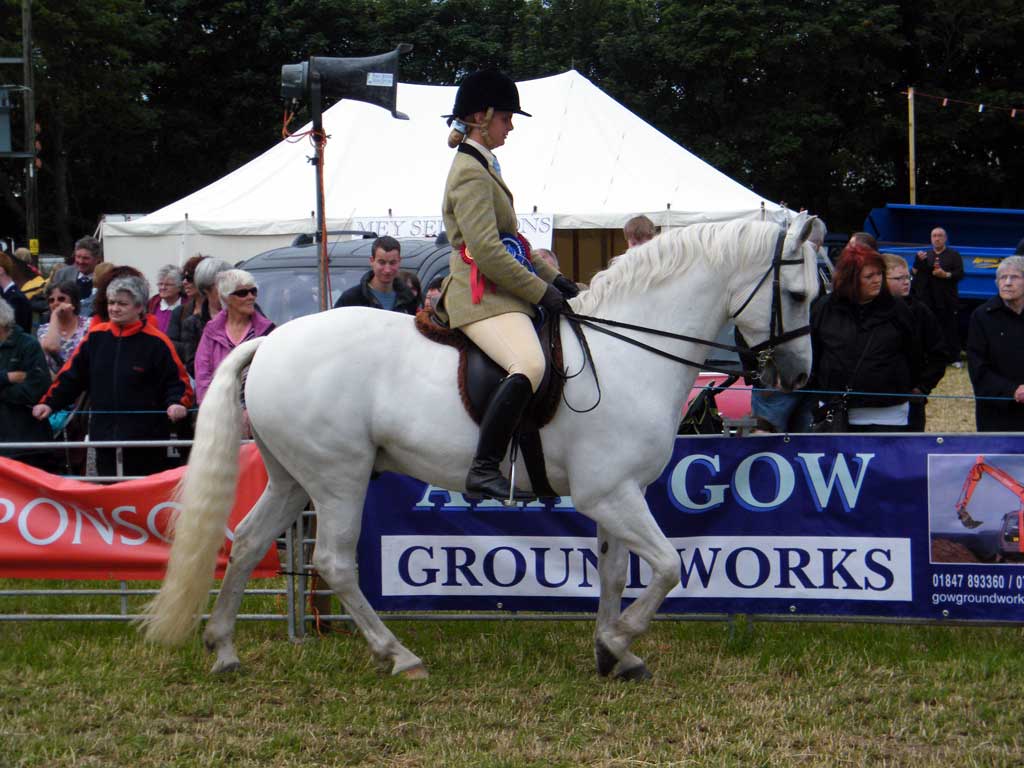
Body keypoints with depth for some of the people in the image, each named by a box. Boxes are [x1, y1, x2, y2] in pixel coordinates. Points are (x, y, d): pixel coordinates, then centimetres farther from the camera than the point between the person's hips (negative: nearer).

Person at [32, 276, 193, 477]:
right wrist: (49, 403, 8)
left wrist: (178, 404, -22)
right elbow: (71, 375, 14)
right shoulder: (96, 336, 7)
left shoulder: (155, 341, -5)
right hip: (104, 435, 4)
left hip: (145, 439, -4)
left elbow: (177, 380, -4)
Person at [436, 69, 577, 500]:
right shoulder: (471, 174, -11)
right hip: (480, 297, -11)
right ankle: (483, 471, -36)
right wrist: (541, 291, -14)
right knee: (529, 365, -34)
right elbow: (487, 251, -20)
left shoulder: (483, 167, 21)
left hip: (498, 294, 11)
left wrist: (553, 278, 20)